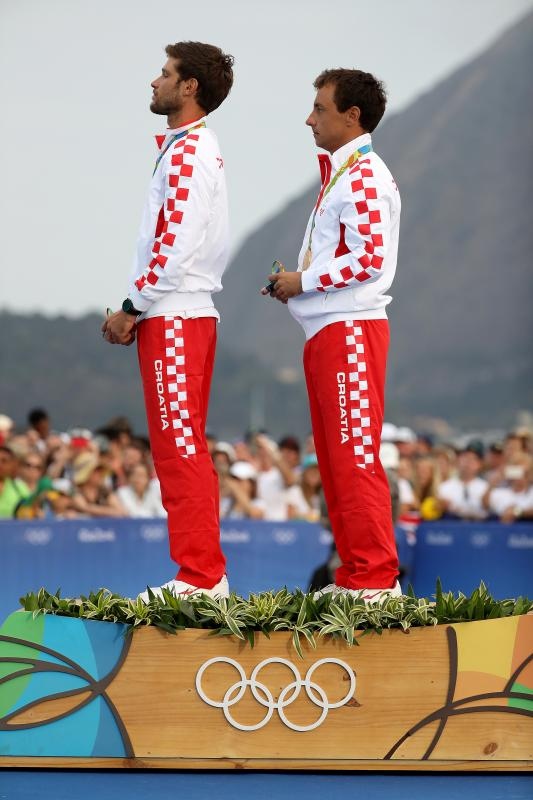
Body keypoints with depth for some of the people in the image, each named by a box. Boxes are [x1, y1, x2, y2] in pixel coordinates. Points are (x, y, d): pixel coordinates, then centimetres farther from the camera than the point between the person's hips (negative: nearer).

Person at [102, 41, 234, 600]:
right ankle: (201, 574, 13)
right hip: (188, 315, 10)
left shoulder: (186, 152, -12)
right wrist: (137, 310, 14)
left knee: (180, 448, -10)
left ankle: (201, 577, -10)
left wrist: (132, 309, -13)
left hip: (172, 319, -10)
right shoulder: (198, 150, 19)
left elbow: (176, 245, -20)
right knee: (181, 449, 11)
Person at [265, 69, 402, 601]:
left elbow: (370, 258, -20)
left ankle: (375, 579, -10)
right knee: (335, 460, 11)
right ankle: (353, 576, 15)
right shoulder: (338, 173, 21)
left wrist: (304, 282, -12)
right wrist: (296, 283, 9)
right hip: (327, 333, 11)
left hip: (350, 332, -11)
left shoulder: (364, 176, -12)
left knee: (355, 458, -11)